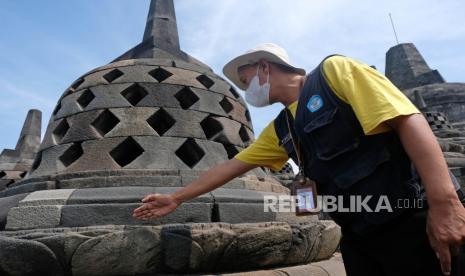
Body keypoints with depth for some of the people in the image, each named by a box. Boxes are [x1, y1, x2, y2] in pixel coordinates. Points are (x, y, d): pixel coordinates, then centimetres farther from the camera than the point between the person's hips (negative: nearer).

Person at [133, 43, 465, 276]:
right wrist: (176, 198, 18)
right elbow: (230, 166, 14)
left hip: (411, 220, -6)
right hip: (358, 235, 7)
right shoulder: (280, 129, 12)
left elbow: (409, 119, -16)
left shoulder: (333, 70, -7)